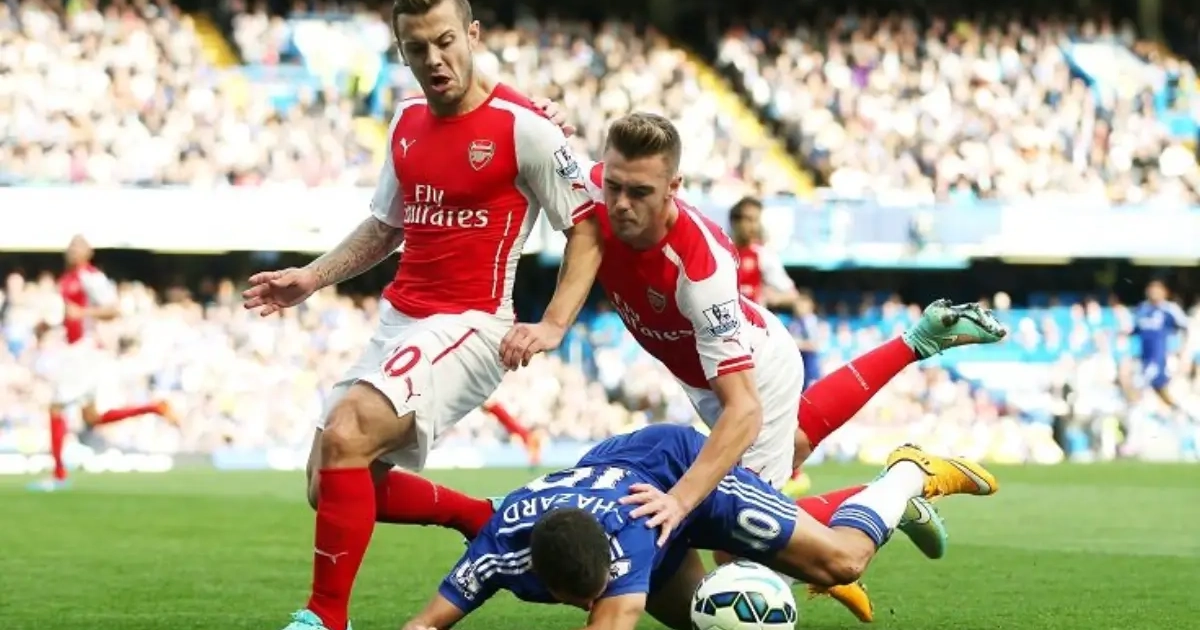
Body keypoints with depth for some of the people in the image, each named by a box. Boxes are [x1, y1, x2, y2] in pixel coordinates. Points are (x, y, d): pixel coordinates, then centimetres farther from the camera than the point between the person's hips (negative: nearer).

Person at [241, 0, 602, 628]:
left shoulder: (522, 126, -12)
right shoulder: (407, 121, 9)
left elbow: (588, 228, -7)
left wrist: (551, 326, -17)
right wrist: (311, 278, 10)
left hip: (468, 324, -8)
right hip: (398, 319, 8)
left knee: (346, 435, -27)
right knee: (332, 484, 9)